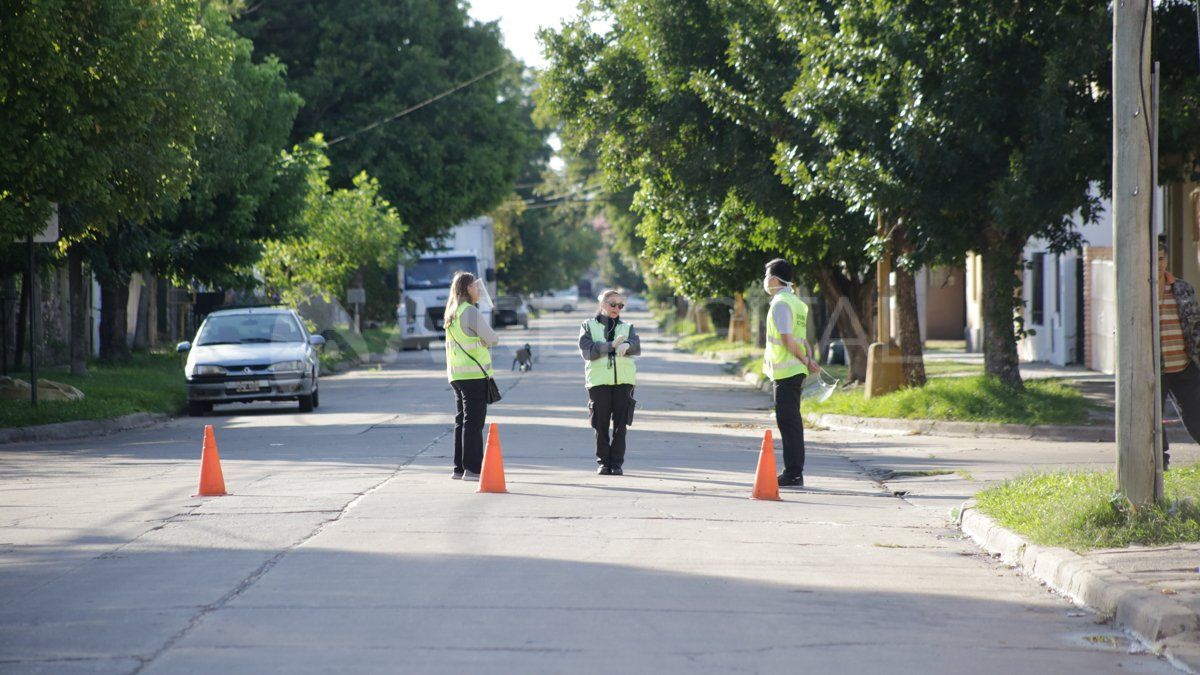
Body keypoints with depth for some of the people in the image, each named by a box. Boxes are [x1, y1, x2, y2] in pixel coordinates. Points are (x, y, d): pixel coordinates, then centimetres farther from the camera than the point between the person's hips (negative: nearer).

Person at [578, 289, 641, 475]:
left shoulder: (626, 327, 16)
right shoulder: (589, 326, 11)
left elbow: (636, 346, -4)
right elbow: (587, 351, -5)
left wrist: (626, 345, -28)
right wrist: (611, 345, -16)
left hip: (623, 381, 1)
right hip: (598, 381, -1)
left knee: (620, 424, -2)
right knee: (601, 424, -1)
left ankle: (616, 463, 4)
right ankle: (603, 462, 7)